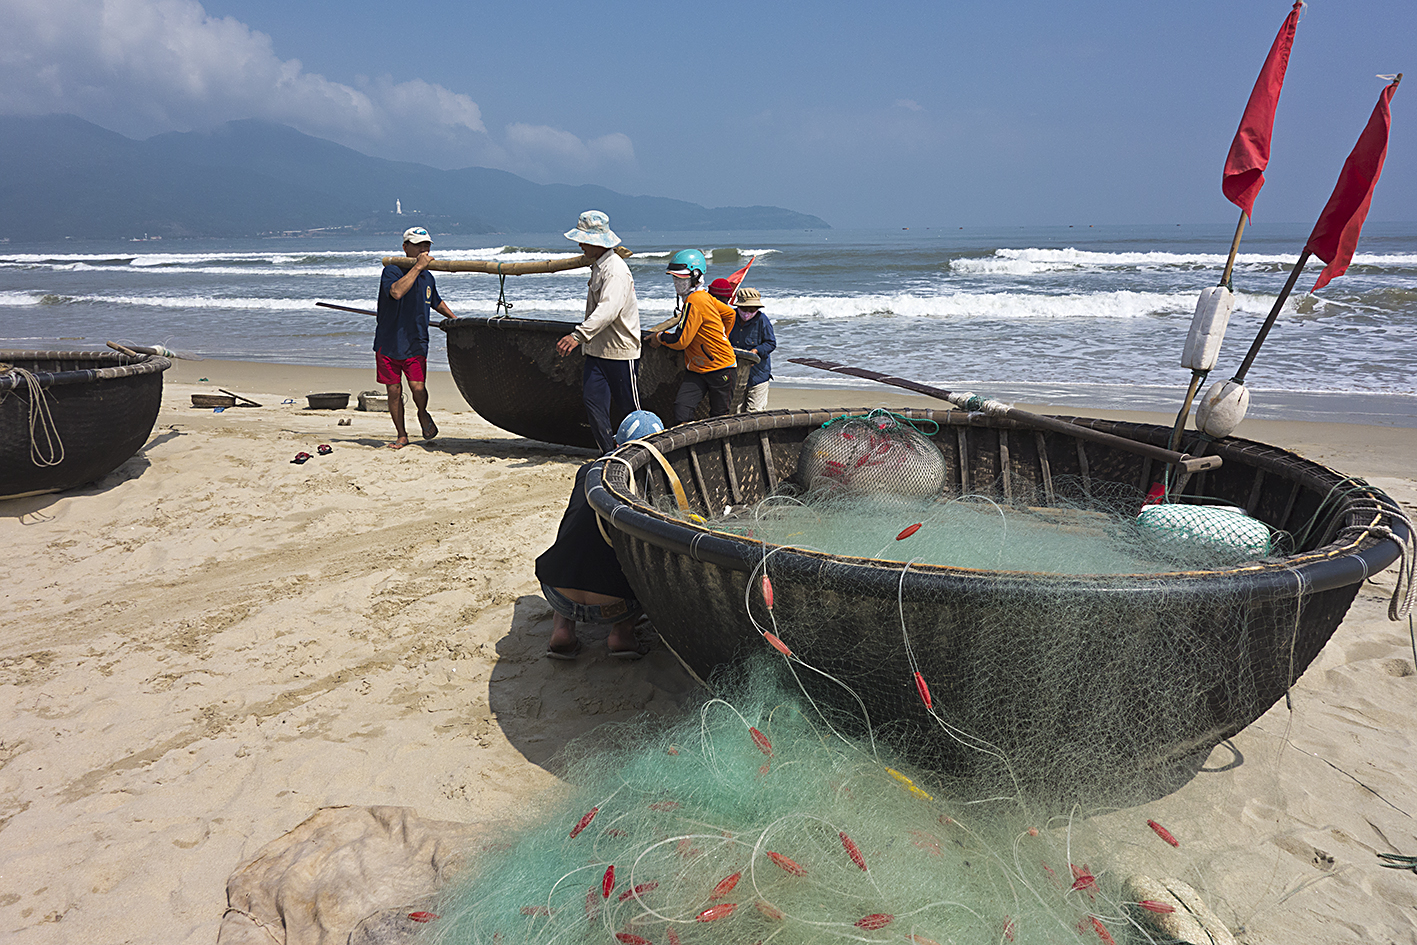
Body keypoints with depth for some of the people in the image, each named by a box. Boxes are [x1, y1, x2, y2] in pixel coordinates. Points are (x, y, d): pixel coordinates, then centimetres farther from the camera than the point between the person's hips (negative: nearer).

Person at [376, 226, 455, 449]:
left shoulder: (427, 277, 10)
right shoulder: (392, 270, -9)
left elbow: (437, 303, 30)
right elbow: (396, 292, -32)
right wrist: (417, 266, -29)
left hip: (416, 345, 3)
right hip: (389, 344, -3)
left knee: (418, 388, -12)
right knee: (394, 391, 4)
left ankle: (423, 414, 21)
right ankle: (402, 435, 19)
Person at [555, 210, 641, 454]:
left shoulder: (616, 270, -19)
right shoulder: (598, 265, 14)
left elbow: (608, 310, -34)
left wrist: (578, 335, -43)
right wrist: (584, 337, 29)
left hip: (621, 351, -9)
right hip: (597, 350, 9)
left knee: (628, 407, 2)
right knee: (593, 400, -1)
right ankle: (609, 453, 4)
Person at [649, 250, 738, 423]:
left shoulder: (694, 302, -20)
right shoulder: (704, 297, 8)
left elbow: (681, 341, -19)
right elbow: (730, 313, 23)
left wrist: (659, 337, -2)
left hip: (720, 369, -8)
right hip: (696, 370, 8)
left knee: (718, 416, 5)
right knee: (681, 411, -7)